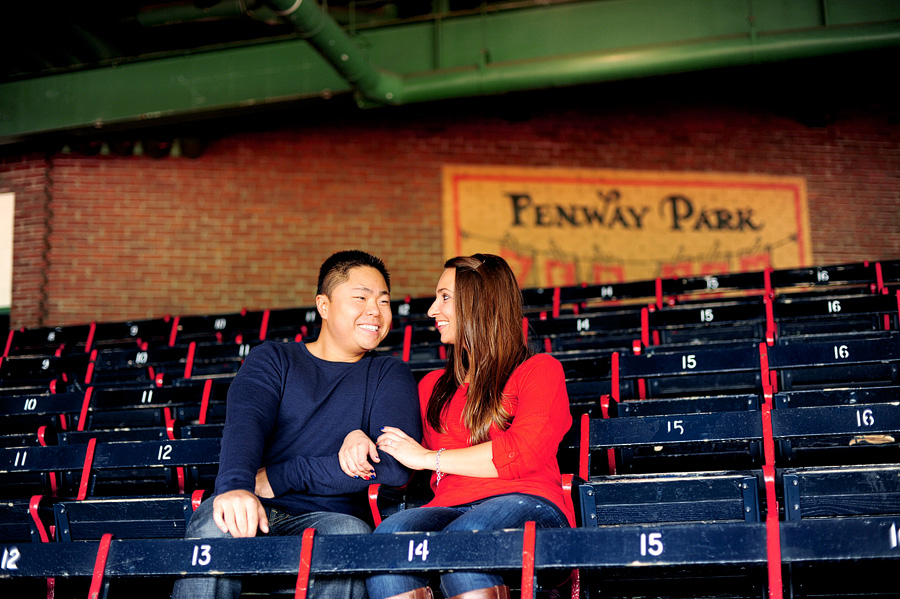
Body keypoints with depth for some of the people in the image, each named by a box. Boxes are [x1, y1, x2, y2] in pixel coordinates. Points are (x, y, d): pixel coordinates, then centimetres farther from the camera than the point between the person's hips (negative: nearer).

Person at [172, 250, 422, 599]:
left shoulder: (389, 375, 14)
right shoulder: (273, 359, 15)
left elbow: (396, 464, -5)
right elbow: (245, 423, -8)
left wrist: (279, 478, -9)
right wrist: (236, 486, -33)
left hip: (327, 518, 0)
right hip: (258, 512, 0)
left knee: (350, 533, -34)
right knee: (216, 518, -32)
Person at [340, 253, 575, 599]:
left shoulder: (540, 370, 14)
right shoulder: (433, 385, 31)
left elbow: (522, 454, -3)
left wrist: (428, 458, 0)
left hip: (524, 502, -4)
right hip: (449, 509, 4)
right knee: (389, 534, -32)